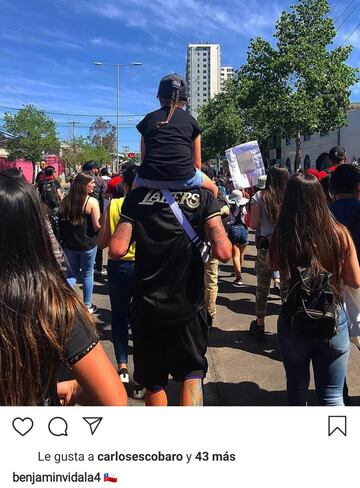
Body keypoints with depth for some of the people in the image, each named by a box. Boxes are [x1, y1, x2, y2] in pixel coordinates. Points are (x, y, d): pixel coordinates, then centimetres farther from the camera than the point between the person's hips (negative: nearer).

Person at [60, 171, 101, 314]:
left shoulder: (66, 199, -3)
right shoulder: (92, 201, -18)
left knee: (71, 273, 18)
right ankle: (87, 306, 24)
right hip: (87, 244, -4)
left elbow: (61, 219, 8)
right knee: (87, 275, 13)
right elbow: (97, 226, -19)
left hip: (69, 243, 4)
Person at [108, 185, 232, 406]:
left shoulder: (137, 196, -3)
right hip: (187, 305, -2)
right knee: (192, 371, 20)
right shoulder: (203, 197, -9)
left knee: (153, 382, 20)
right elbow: (223, 253, -17)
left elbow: (117, 250, -9)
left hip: (146, 307, 2)